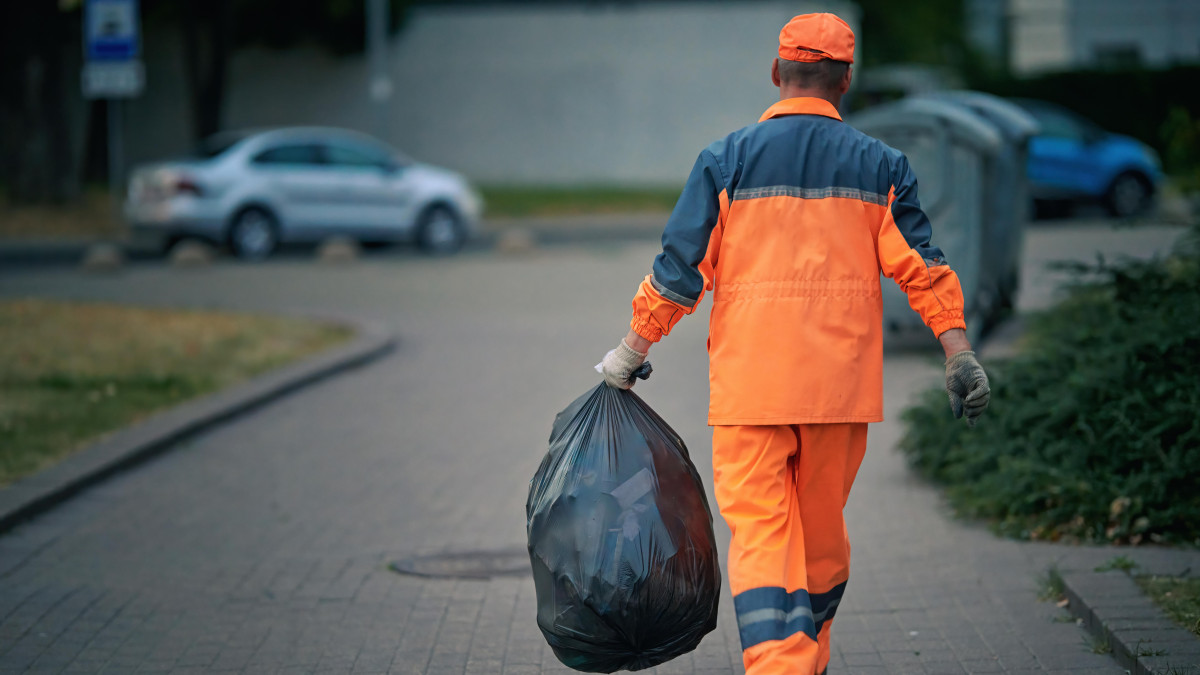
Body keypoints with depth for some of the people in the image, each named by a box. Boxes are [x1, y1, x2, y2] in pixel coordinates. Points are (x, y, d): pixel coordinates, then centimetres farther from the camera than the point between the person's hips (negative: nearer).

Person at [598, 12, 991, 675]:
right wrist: (960, 355, 0)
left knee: (759, 533, -4)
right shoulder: (879, 164, 5)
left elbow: (679, 267, 0)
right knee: (822, 531, 16)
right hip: (842, 383, 2)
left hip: (749, 379, -2)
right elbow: (922, 266, -2)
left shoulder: (725, 159, 1)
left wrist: (629, 353, 10)